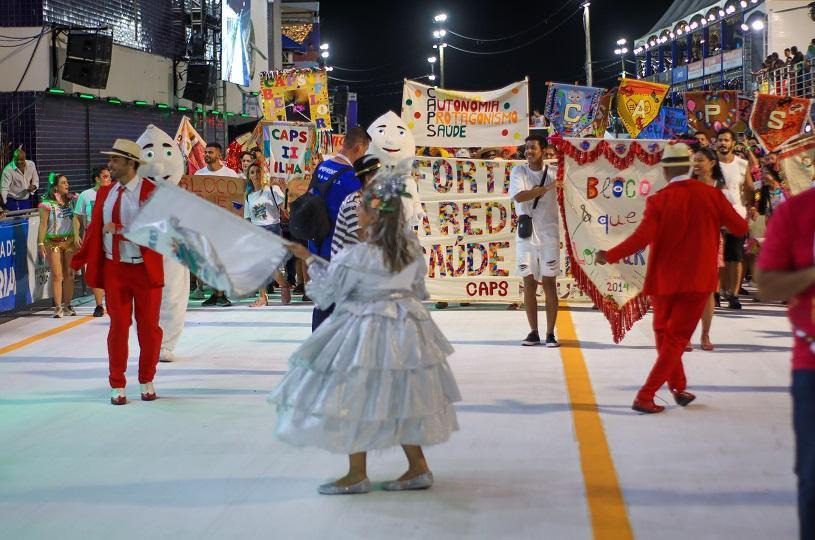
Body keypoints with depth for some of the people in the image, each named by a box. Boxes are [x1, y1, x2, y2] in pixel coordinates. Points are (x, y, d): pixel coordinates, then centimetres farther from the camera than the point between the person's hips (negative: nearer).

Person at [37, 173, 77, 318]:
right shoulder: (47, 204, -6)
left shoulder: (71, 201, 7)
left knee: (69, 274, 6)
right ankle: (58, 307, 0)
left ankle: (67, 305, 16)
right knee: (56, 275, -3)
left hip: (70, 240, 4)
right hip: (53, 242, -4)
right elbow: (43, 225, -6)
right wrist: (41, 243, -11)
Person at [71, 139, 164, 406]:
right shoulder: (105, 193, 6)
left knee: (149, 326, 7)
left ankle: (147, 382, 24)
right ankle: (117, 386, 16)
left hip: (145, 269, -3)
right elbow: (95, 230, 7)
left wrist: (119, 230, -22)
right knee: (118, 326, 6)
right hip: (114, 269, 3)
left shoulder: (152, 193, -10)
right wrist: (79, 261, 2)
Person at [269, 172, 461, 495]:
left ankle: (357, 475, 12)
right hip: (406, 329, 7)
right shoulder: (411, 245, -4)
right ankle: (418, 468, 20)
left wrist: (308, 259, 9)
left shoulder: (357, 257, -21)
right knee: (400, 399, 16)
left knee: (355, 400, 5)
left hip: (366, 330, -7)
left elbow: (327, 287, -6)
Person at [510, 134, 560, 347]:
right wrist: (546, 188, -25)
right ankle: (533, 332, 13)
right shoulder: (518, 171, 0)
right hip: (526, 235, 1)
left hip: (549, 235, -1)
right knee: (529, 284, 5)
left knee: (549, 283, -1)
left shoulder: (555, 172, 2)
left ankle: (550, 333, 3)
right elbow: (518, 196, -17)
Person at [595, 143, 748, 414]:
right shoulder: (712, 195, -7)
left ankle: (679, 388, 27)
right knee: (676, 339, 4)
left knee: (664, 334, 22)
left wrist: (610, 255, -9)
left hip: (664, 279, 0)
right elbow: (740, 228, 0)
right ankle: (645, 396, -4)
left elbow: (642, 238, -20)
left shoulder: (658, 200, -10)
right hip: (697, 280, 0)